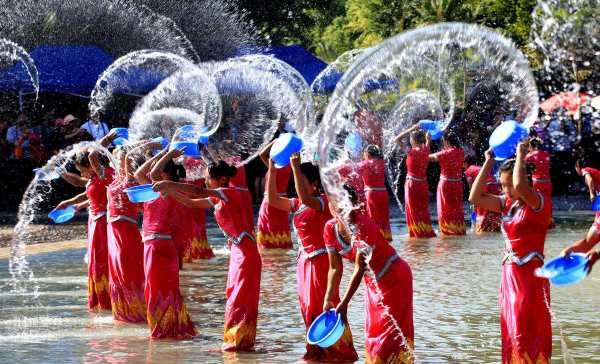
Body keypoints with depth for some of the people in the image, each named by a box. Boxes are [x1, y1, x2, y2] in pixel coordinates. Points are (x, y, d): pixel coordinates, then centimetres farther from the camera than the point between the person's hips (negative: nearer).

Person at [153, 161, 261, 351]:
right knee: (235, 295, 13)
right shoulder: (217, 199, 13)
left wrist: (170, 184, -27)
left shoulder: (229, 193, -14)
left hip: (245, 250, -10)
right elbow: (192, 203, 16)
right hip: (237, 249, 10)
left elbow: (199, 191, -26)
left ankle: (241, 340, 3)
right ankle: (237, 338, 20)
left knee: (241, 296, -4)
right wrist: (169, 191, 4)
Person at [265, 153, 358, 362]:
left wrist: (296, 167, -34)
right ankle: (318, 348, 22)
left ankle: (341, 350, 3)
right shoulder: (297, 204, 8)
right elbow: (272, 199, 5)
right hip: (305, 260, 8)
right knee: (308, 308, 12)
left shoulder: (323, 201, -15)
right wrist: (272, 170, -2)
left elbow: (305, 198, -35)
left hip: (321, 260, -8)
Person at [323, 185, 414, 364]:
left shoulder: (363, 226, -31)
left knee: (392, 332, -6)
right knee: (373, 332, 11)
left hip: (394, 277, -7)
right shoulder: (330, 228, -11)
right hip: (373, 281, 7)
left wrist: (344, 304, -33)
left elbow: (360, 268, -31)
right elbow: (335, 268, -5)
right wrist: (328, 300, -13)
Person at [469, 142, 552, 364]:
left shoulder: (538, 203, -13)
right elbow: (475, 197, 4)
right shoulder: (507, 204, 8)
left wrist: (521, 156, -19)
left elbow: (520, 185, -34)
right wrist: (488, 163, 2)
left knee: (527, 335, -6)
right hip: (510, 276, 8)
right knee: (512, 335, 13)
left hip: (530, 277, -8)